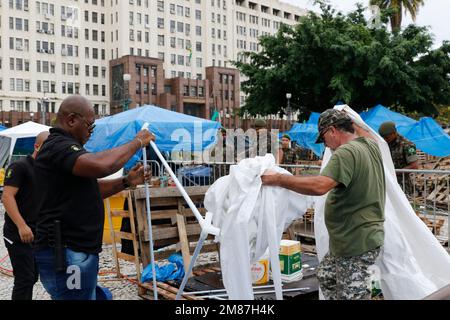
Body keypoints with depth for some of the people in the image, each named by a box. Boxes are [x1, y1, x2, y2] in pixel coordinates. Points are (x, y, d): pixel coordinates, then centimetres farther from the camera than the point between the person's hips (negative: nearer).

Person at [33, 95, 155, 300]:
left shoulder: (62, 147, 19)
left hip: (76, 252, 11)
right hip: (65, 255, -11)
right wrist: (137, 142, -20)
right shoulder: (58, 146, -16)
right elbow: (101, 165, -35)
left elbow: (89, 188, 23)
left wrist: (126, 182, 8)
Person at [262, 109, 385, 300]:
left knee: (353, 294, 2)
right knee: (325, 276, 23)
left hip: (358, 242, -10)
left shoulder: (346, 152, -22)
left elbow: (319, 186, -35)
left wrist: (278, 179, -28)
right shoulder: (372, 146, 8)